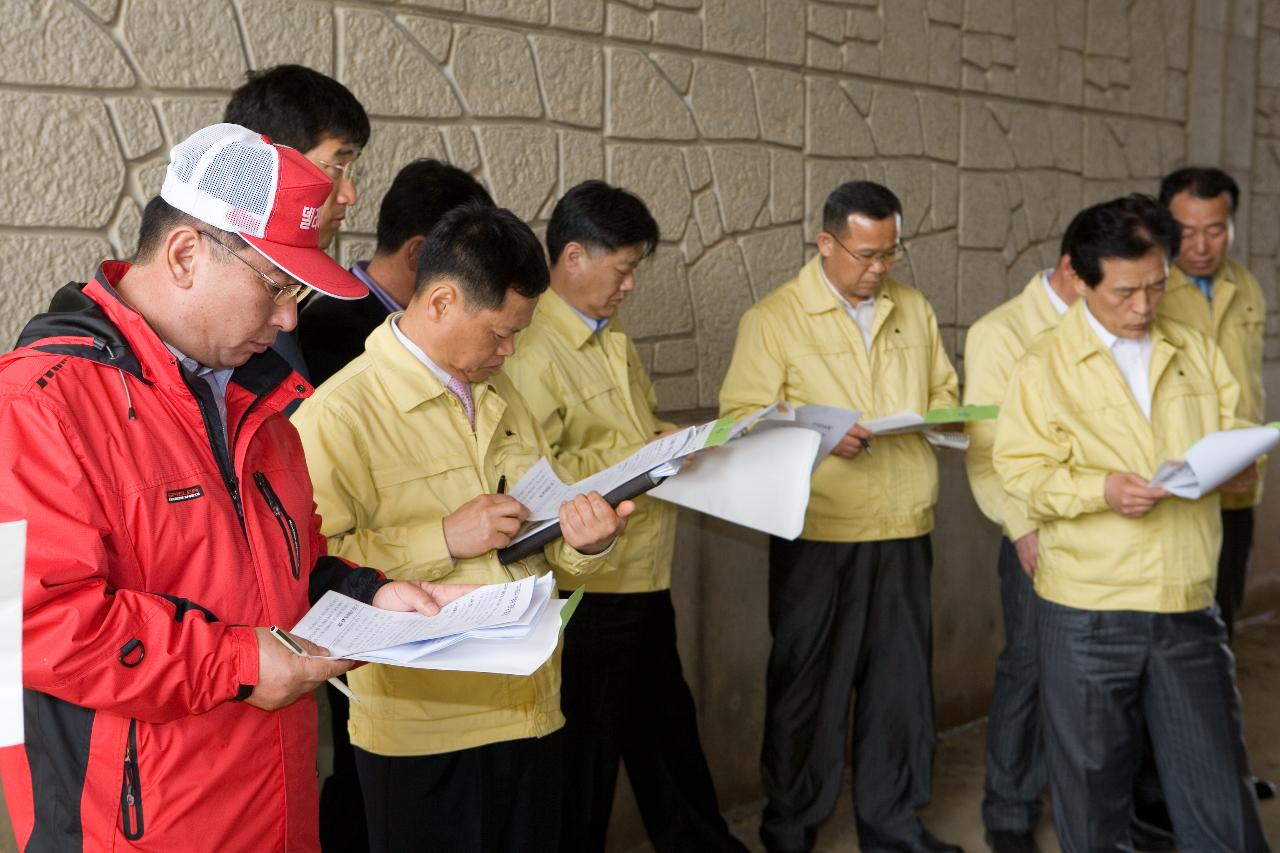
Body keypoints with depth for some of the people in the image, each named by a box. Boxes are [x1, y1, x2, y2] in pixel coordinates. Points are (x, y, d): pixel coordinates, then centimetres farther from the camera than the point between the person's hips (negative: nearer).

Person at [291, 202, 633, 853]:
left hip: (532, 712, 7)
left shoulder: (500, 396, 13)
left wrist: (583, 542, -6)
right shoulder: (338, 415, -14)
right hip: (424, 734, -7)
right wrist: (445, 539, -22)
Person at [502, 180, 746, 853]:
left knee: (667, 722, 22)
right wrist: (633, 456, -22)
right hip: (589, 588, -9)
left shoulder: (613, 337, 13)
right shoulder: (533, 351, -19)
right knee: (588, 744, 6)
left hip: (644, 575, 10)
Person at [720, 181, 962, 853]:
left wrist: (944, 415, -2)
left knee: (901, 679, 9)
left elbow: (942, 391, 20)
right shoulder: (773, 318, -3)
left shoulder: (913, 309, 12)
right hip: (818, 533, -4)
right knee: (808, 684, 6)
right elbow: (742, 415, -8)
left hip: (905, 530, 4)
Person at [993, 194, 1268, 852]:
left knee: (1217, 789, 7)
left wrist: (1238, 465, -8)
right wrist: (1102, 490, -22)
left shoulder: (1194, 352, 9)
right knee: (1093, 780, 11)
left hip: (1190, 607, 3)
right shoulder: (1046, 366, -2)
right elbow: (1022, 471, -7)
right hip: (1088, 613, -2)